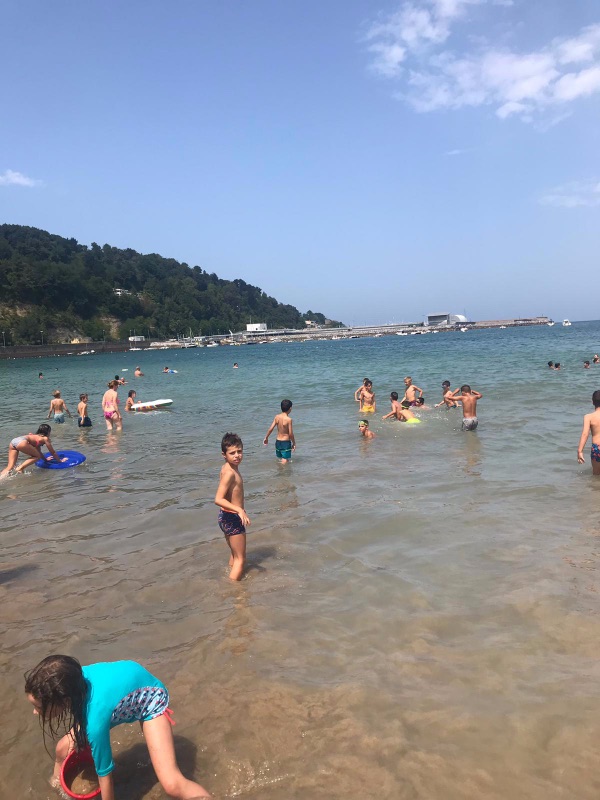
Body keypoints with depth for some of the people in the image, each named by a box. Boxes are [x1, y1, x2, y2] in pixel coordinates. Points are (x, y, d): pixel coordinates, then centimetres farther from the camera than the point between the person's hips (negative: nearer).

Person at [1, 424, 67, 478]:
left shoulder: (36, 437, 36)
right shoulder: (45, 438, 15)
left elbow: (38, 451, 46)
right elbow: (53, 452, 20)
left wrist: (45, 459, 59)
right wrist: (60, 460, 32)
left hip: (13, 441, 8)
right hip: (21, 442, -8)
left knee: (10, 467, 8)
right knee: (37, 456, 10)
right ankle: (20, 468, -4)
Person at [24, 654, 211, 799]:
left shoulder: (95, 720, -40)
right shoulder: (71, 681, -25)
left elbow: (104, 774, -22)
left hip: (149, 697, -7)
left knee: (171, 785, -21)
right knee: (63, 749, 7)